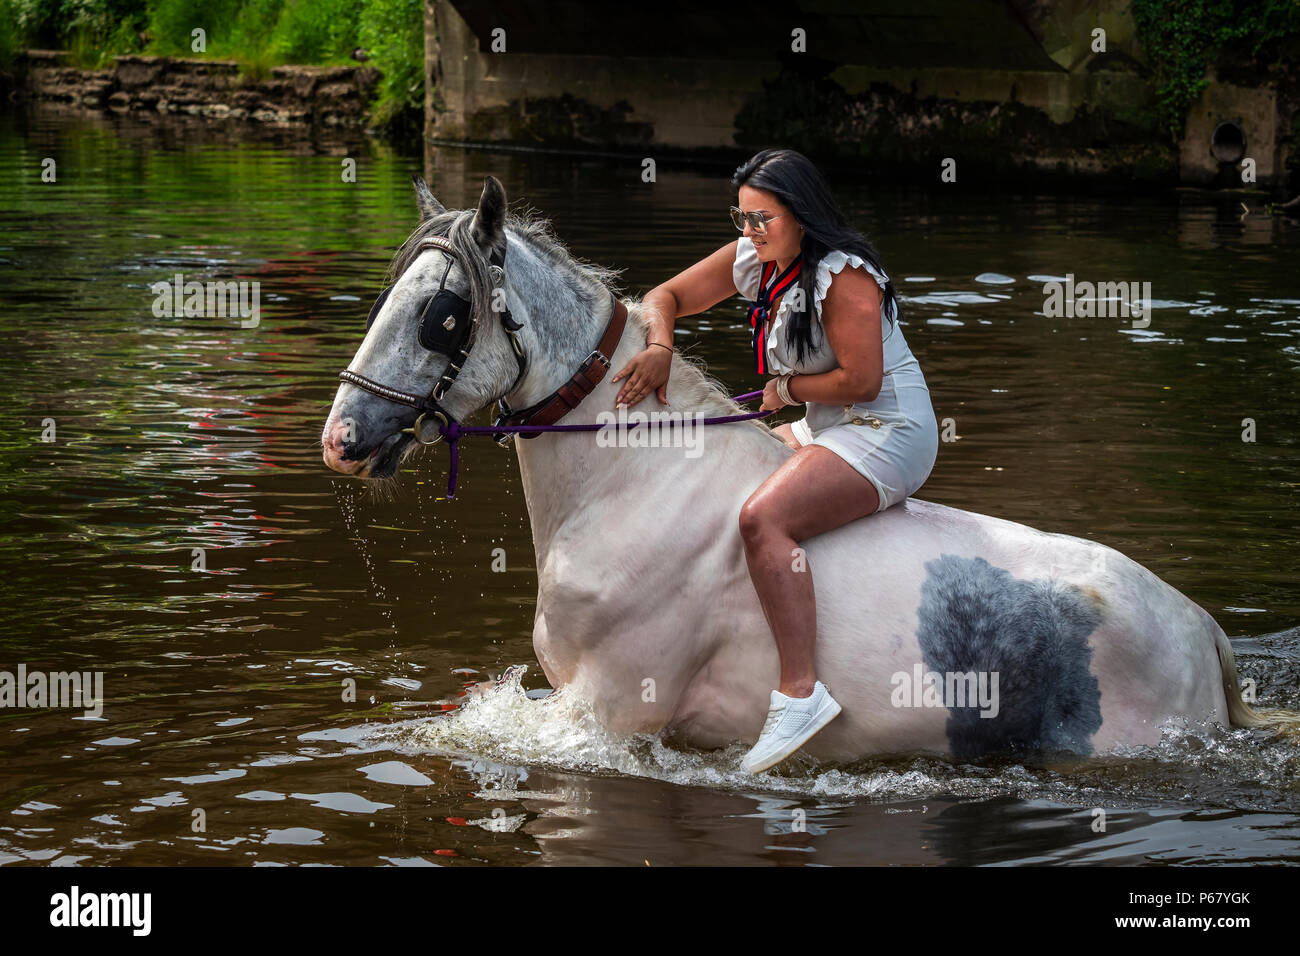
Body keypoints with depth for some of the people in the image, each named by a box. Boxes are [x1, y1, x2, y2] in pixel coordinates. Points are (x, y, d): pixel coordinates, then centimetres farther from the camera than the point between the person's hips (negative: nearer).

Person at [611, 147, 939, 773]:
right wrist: (659, 347, -11)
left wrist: (787, 388, -10)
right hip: (826, 431, 10)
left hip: (887, 433, -10)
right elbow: (665, 297, 10)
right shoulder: (751, 259, 6)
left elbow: (861, 380, -24)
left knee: (764, 517, -31)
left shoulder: (844, 275, -20)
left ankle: (800, 690, -34)